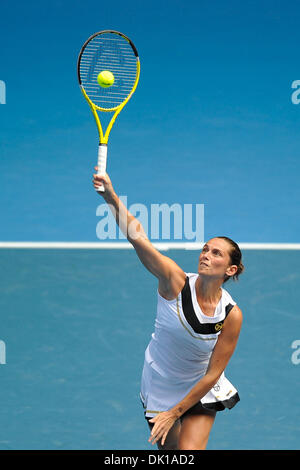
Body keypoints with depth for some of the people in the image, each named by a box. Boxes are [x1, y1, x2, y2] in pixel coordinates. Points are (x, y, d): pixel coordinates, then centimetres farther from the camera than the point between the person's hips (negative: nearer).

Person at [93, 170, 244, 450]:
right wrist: (111, 198, -49)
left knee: (190, 450, -16)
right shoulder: (176, 281, -20)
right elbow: (137, 238, -34)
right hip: (158, 385, 1)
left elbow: (212, 374, -14)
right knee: (168, 448, 11)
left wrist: (174, 413, -15)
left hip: (201, 392, 0)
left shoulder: (231, 315, -19)